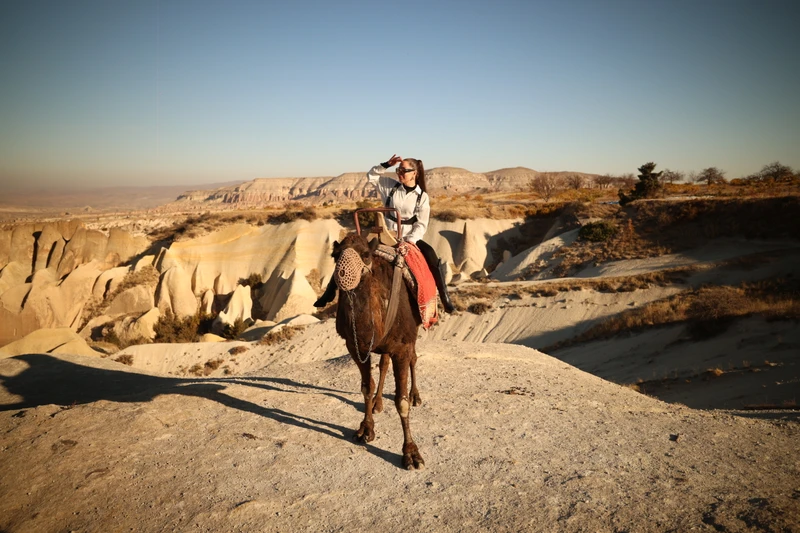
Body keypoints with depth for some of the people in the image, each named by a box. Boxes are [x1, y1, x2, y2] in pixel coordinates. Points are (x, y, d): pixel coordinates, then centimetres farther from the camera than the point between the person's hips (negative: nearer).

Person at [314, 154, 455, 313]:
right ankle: (330, 292, -7)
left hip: (408, 238, -2)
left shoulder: (422, 197, -2)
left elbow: (421, 224, -5)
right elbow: (371, 176, 11)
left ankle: (444, 298, -21)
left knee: (430, 254, -30)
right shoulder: (391, 186, 4)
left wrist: (411, 239, -21)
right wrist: (386, 165, -3)